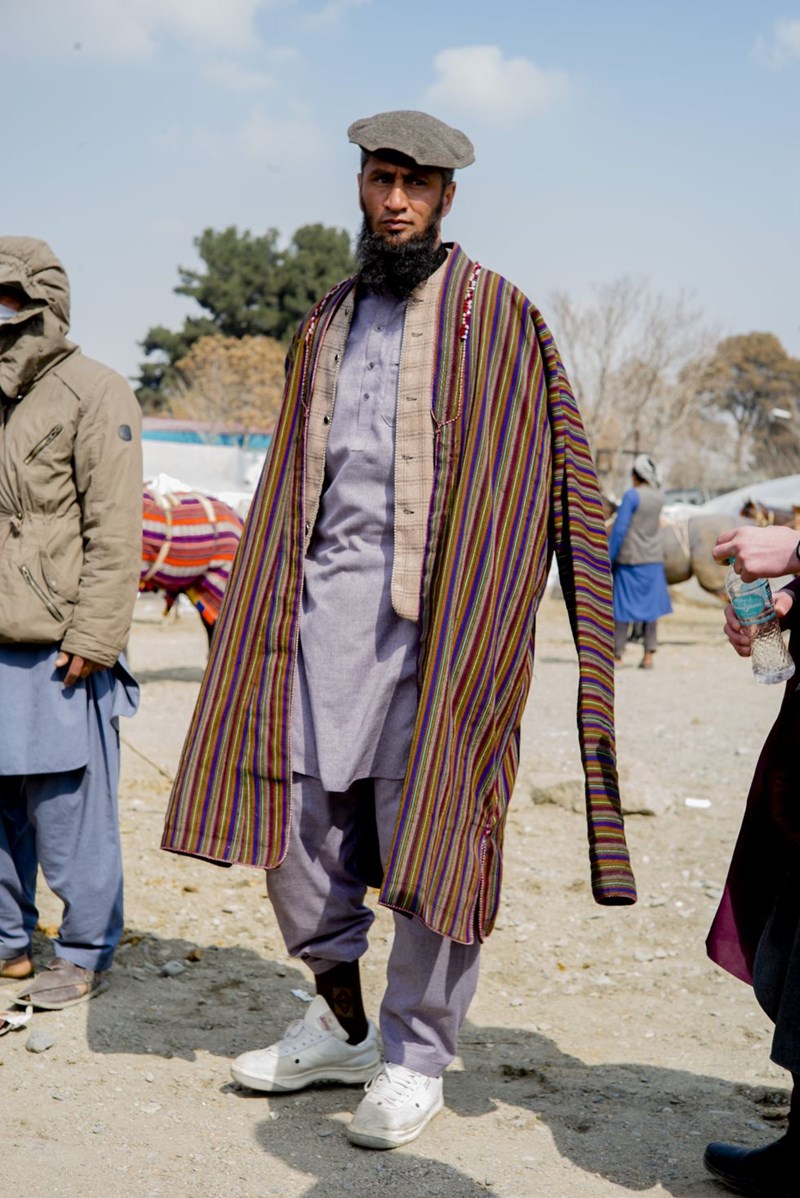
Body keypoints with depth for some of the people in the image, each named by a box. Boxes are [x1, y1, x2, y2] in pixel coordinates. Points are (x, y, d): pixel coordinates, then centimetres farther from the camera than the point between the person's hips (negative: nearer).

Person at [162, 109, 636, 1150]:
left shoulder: (494, 315, 2)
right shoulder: (328, 324, 19)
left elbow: (516, 481, -4)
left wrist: (478, 614, -13)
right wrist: (268, 601, 12)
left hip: (436, 603, -5)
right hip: (323, 593, 5)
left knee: (429, 829, -3)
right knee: (291, 806, 5)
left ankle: (417, 1058, 13)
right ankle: (340, 1025, 23)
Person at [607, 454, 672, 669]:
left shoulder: (632, 495, -14)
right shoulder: (659, 496, 2)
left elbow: (620, 528, -16)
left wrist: (609, 557, -9)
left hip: (629, 559, -5)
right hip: (653, 559, 5)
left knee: (623, 604, 2)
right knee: (650, 606, 8)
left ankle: (618, 654, 3)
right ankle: (649, 655, 4)